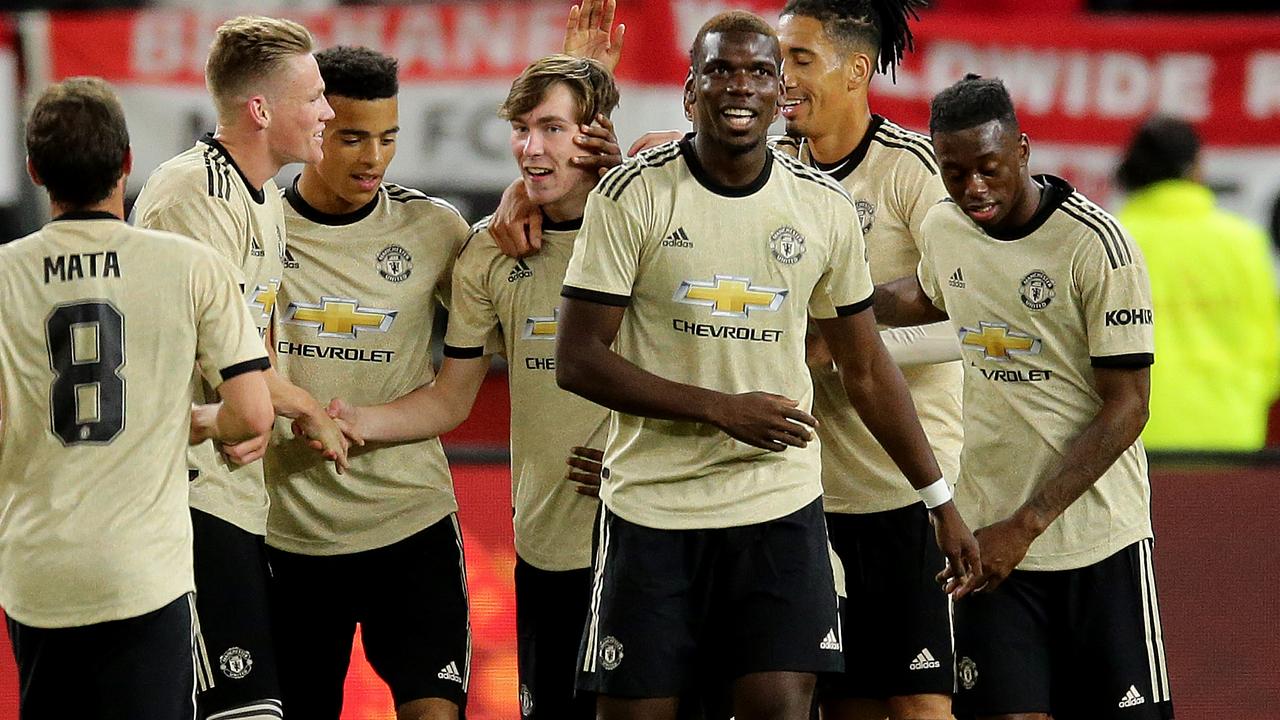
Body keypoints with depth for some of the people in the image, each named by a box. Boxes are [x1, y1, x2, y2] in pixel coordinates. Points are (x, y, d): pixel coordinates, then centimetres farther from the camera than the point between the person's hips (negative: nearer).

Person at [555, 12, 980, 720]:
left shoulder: (824, 207, 4)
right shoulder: (632, 195, -6)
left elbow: (867, 370, 14)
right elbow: (577, 359, -9)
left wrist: (941, 501, 13)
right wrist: (722, 409, -17)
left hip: (782, 508, 2)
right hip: (652, 507, -2)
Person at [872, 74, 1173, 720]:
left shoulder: (1097, 244, -13)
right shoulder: (942, 229, 5)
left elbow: (1126, 408, -14)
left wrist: (1025, 525, -19)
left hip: (1097, 541, -4)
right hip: (989, 542, 4)